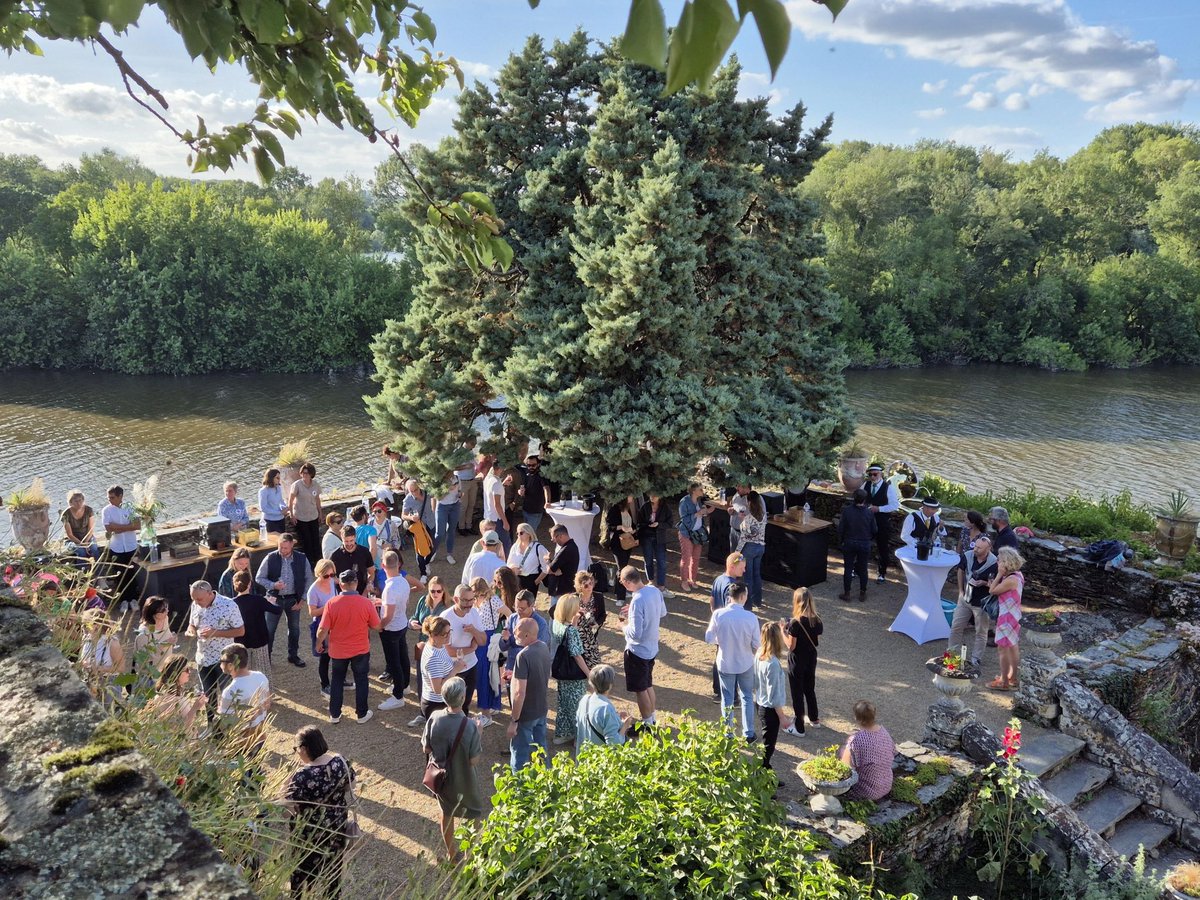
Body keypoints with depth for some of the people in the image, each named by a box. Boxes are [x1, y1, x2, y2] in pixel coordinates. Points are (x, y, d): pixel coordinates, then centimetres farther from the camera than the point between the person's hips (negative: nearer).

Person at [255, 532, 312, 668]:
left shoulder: (302, 559, -9)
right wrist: (273, 585, -23)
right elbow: (259, 578, -5)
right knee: (269, 629, 2)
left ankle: (293, 655, 33)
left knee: (294, 628, 15)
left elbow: (308, 579, 0)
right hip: (275, 599, -2)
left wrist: (302, 599, -3)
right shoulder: (270, 558, -13)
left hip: (293, 599, 2)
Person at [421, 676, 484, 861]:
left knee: (446, 813, 27)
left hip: (441, 776, 4)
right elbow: (474, 761, -21)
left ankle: (451, 851, 45)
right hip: (463, 781, -3)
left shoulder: (434, 718, -20)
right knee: (474, 815, 23)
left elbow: (426, 749, -7)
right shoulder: (469, 726, -31)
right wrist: (479, 735, -10)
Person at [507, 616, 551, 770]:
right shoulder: (544, 648, -4)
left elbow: (520, 692, -28)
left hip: (527, 713, -7)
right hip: (543, 708, 8)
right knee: (540, 746, 23)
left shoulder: (524, 656, -28)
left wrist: (514, 721, -21)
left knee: (519, 753, 8)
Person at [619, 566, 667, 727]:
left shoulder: (637, 601, -31)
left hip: (637, 651, -8)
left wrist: (626, 625, -9)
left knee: (640, 689, 10)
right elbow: (662, 612, 12)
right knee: (648, 685, 24)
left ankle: (647, 724, 24)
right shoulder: (655, 591, -6)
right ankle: (651, 719, 39)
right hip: (652, 648, 8)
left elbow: (636, 633, -29)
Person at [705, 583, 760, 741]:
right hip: (745, 664, 0)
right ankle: (748, 734, 25)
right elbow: (757, 644, -13)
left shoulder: (718, 614, -18)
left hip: (725, 664, 0)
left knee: (727, 699, 17)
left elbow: (709, 638, -9)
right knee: (747, 697, 19)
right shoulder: (751, 617, -20)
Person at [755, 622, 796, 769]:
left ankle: (763, 768, 48)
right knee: (768, 744, 8)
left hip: (760, 703, 9)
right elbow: (774, 695, -25)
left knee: (768, 738, 29)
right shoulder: (773, 663, -32)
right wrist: (782, 717, -16)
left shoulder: (759, 655, -7)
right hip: (770, 708, -9)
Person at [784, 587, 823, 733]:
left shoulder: (795, 623, -25)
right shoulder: (817, 621, -6)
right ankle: (814, 719, 40)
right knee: (810, 688, 25)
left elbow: (791, 646, -20)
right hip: (811, 658, 6)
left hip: (797, 661, -6)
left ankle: (799, 727, 17)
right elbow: (817, 641, 5)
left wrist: (782, 630, -9)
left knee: (797, 693, 7)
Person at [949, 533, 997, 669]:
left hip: (982, 603, -4)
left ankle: (975, 658, 26)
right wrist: (960, 590, 7)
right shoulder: (968, 556, -12)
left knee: (981, 632, 12)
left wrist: (984, 583, -30)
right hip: (965, 599, 4)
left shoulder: (994, 564, -25)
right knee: (956, 626, 12)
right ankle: (952, 653, 28)